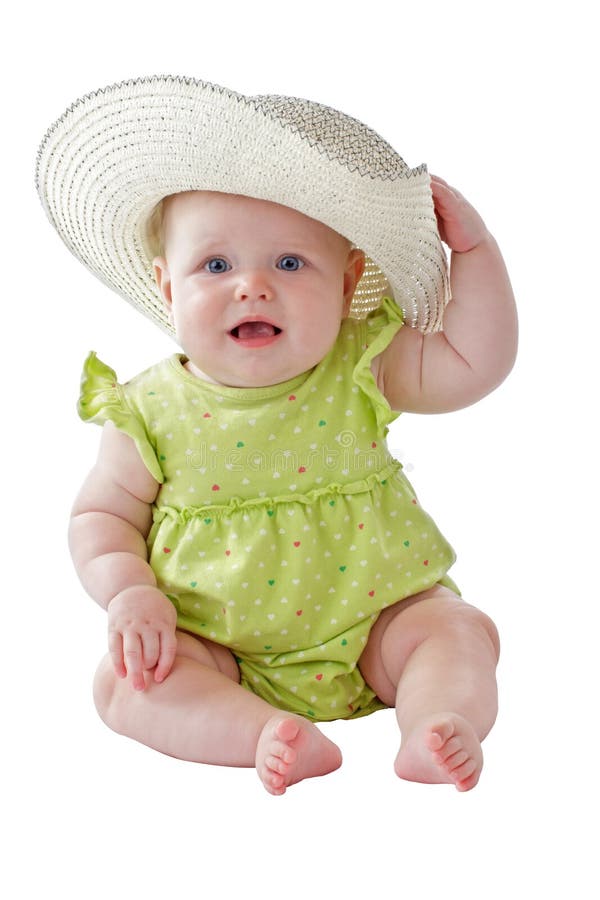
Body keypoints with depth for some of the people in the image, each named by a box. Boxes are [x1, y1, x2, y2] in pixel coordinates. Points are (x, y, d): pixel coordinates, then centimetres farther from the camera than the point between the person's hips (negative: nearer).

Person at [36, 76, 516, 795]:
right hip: (214, 648, 0)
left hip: (371, 620, 1)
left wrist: (473, 248, -13)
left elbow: (477, 363, -7)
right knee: (122, 680, -21)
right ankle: (269, 732, -33)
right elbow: (102, 513, 1)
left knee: (458, 629, -18)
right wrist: (129, 591, -17)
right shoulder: (153, 412, -7)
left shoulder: (360, 369, -5)